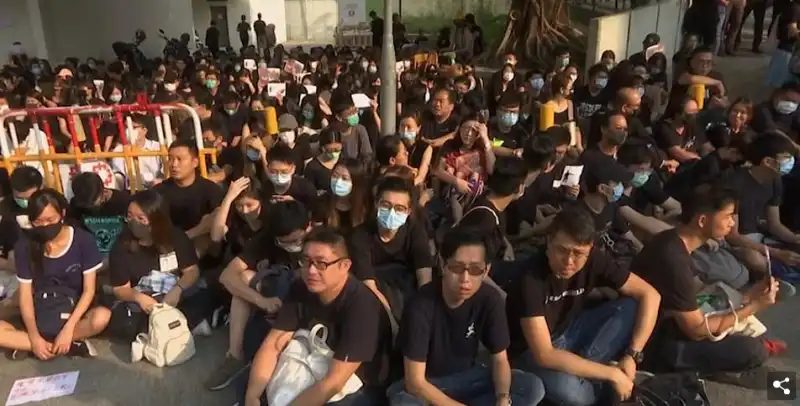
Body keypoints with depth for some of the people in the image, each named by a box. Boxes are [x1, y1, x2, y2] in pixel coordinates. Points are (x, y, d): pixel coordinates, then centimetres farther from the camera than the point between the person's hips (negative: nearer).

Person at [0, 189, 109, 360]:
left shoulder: (83, 240, -12)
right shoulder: (25, 246, -7)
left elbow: (89, 289, -11)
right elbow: (25, 294, -7)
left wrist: (68, 328, -22)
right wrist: (34, 336, -19)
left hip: (73, 311, -2)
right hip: (40, 314, 2)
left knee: (102, 316, -36)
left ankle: (27, 346, -19)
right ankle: (72, 346, -24)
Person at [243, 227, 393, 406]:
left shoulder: (361, 306, -30)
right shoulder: (301, 289, -9)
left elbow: (334, 383, -31)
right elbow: (272, 345, -9)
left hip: (359, 388, -6)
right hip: (317, 371, 6)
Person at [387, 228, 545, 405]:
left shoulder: (490, 300, -15)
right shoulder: (421, 305, -28)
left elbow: (500, 360, -7)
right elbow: (415, 381, -25)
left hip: (466, 377, 5)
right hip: (426, 384, -4)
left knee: (533, 387, -15)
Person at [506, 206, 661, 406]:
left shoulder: (593, 260, -17)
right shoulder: (530, 279, -32)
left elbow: (649, 295, -12)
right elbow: (544, 355, -35)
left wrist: (632, 356, -21)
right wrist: (612, 374, -30)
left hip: (569, 331, 5)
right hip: (532, 350, -5)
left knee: (633, 307, -15)